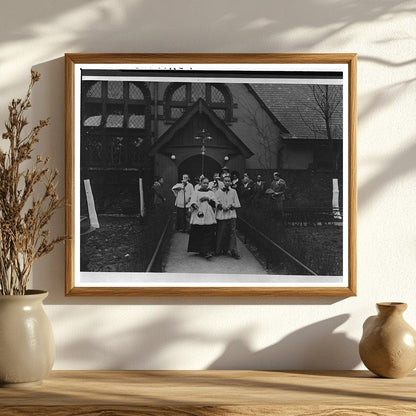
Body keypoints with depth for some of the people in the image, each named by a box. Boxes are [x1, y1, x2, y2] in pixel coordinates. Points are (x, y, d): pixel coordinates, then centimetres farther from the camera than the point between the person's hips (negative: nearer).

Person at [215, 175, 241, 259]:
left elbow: (237, 204, 8)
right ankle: (219, 250, 12)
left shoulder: (233, 191, 9)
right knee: (221, 233, 1)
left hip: (231, 215, 0)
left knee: (232, 232, -5)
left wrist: (231, 206, -9)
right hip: (221, 215, 0)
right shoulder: (219, 192, 8)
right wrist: (221, 206, -12)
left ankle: (233, 251, -4)